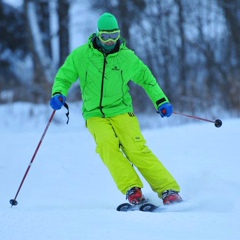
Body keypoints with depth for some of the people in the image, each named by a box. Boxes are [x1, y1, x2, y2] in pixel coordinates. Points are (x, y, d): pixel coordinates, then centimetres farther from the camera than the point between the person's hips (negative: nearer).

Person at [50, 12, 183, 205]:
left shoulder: (127, 57, 0)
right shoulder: (81, 55, -3)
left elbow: (146, 78, 15)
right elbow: (64, 77, 6)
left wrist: (161, 101, 4)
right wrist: (58, 94, -15)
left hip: (121, 112, 0)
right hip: (95, 115, 0)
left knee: (137, 149, -20)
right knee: (107, 145, -28)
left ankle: (169, 191, -18)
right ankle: (133, 191, -32)